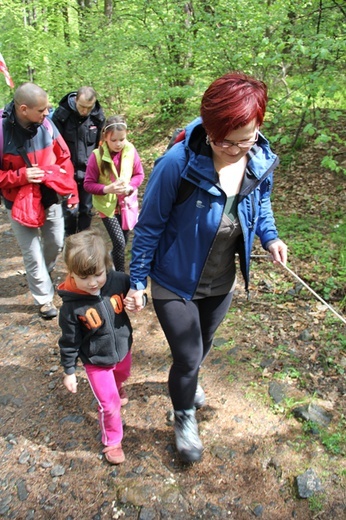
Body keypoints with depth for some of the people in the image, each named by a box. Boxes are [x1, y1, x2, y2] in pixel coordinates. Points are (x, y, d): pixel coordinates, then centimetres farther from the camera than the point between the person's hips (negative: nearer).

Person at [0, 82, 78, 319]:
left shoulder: (46, 124, -9)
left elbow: (63, 158, 2)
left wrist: (71, 192, 1)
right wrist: (20, 176, -25)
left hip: (51, 198, 4)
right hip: (21, 204, -4)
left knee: (56, 244, 20)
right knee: (33, 255, 5)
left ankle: (44, 275, 52)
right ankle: (44, 298, 26)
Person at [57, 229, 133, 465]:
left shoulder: (119, 280, -24)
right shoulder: (71, 305, -28)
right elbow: (69, 341, -15)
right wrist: (69, 370, -6)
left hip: (123, 350, 4)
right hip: (96, 362, -4)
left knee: (121, 376, 34)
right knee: (110, 404, 5)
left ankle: (117, 388, 71)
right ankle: (112, 441, 34)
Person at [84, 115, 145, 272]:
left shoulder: (131, 151, -12)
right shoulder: (97, 156, -19)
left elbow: (139, 174, 0)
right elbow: (88, 184, -13)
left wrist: (130, 186, -19)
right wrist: (107, 189, -29)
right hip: (107, 205, -3)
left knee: (124, 239, 17)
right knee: (119, 242, -9)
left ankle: (115, 258, 49)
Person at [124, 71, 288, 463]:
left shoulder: (262, 161, -15)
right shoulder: (178, 164, -29)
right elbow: (149, 226, -17)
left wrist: (270, 238, -12)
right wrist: (136, 281, -10)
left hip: (222, 284, 5)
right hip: (175, 284, -5)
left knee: (202, 346, 28)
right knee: (189, 357, 5)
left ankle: (187, 382, 63)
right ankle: (184, 417, 39)